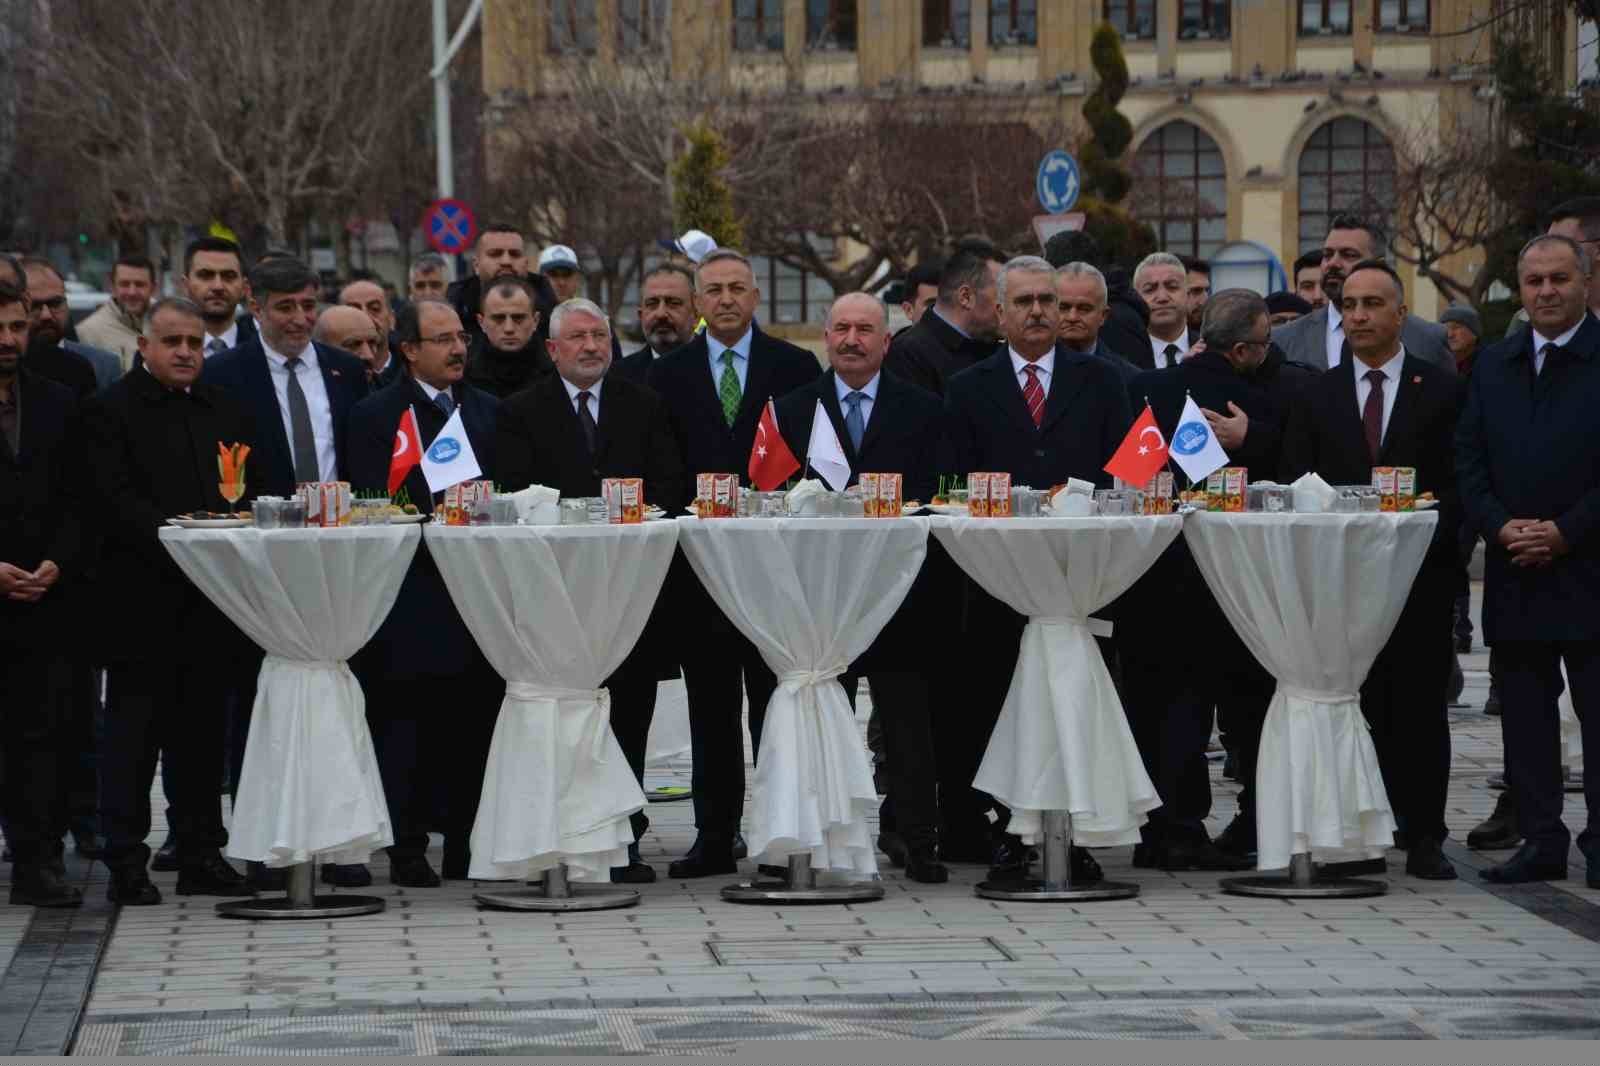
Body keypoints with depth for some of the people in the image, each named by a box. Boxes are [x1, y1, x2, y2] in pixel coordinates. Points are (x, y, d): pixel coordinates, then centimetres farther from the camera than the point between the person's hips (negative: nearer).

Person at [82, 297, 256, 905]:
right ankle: (126, 866, 3)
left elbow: (252, 491, 14)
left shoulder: (226, 410, 15)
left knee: (202, 733, 10)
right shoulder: (111, 411, -2)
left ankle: (202, 858, 17)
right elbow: (115, 500, -13)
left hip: (211, 600, 5)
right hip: (143, 599, -5)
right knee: (134, 734, -1)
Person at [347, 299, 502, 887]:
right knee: (408, 723, -3)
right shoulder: (377, 414, 0)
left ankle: (467, 842, 11)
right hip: (414, 592, -5)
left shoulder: (489, 410, 17)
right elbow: (373, 505, -8)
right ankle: (407, 849, 1)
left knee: (476, 720, 4)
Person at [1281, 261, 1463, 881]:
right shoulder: (1317, 396, 10)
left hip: (1421, 570, -1)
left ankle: (1423, 837, 4)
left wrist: (1425, 532, -13)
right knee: (1356, 705, -1)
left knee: (1421, 705, 0)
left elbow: (1461, 482, 1)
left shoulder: (1443, 390, 5)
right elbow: (1295, 487, 7)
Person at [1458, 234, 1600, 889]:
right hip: (1514, 573, 5)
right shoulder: (1493, 366, 13)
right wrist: (1501, 526, -5)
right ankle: (1540, 841, 14)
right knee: (1524, 712, 8)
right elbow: (1468, 459, 10)